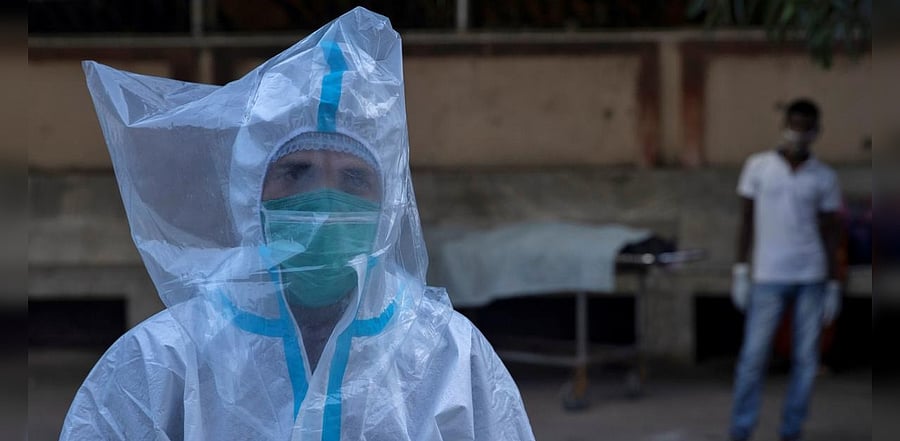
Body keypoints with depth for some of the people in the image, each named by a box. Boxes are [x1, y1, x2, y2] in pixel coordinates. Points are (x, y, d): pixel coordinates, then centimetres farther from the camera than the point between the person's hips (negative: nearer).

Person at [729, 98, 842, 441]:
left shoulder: (825, 177, 4)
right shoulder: (758, 166, 2)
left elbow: (829, 232, 7)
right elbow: (747, 220, 5)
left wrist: (833, 285, 3)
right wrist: (740, 271, 0)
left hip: (811, 277, 1)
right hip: (768, 277, -1)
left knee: (806, 358, 2)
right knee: (754, 355, -4)